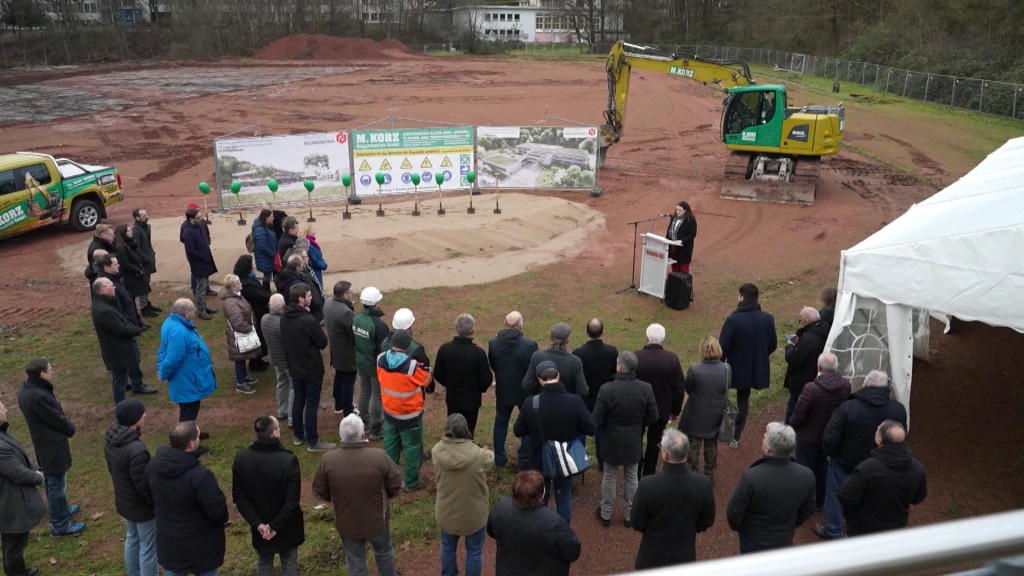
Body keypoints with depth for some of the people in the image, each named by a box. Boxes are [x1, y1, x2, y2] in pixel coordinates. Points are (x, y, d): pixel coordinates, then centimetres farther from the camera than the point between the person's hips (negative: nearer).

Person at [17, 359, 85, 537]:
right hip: (53, 446, -10)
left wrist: (66, 426, 2)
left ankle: (61, 511, 45)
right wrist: (71, 429, -3)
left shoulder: (27, 389, -1)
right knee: (57, 485, 6)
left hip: (44, 444, 10)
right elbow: (57, 419, -21)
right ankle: (60, 525, 19)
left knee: (51, 482, 26)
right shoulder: (38, 397, -32)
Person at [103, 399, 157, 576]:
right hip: (142, 506, -9)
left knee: (132, 539, 28)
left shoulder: (110, 438, -9)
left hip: (123, 502, 9)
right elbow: (143, 484, -27)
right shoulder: (136, 450, -36)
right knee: (149, 548, 10)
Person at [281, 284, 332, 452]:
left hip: (294, 367, 7)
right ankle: (313, 442, 13)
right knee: (311, 404, 3)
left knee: (298, 400, 20)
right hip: (312, 369, -7)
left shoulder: (284, 317, -2)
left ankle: (298, 435, 32)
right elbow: (323, 343, -15)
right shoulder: (309, 320, -27)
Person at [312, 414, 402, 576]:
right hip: (377, 519, -1)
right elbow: (395, 485, -12)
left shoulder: (328, 460, -21)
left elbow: (320, 492, -6)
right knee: (384, 553, 28)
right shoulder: (379, 456, -26)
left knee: (355, 562, 22)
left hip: (346, 522, 1)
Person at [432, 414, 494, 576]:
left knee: (448, 548, 28)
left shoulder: (437, 451, -20)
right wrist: (487, 452, 20)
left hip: (446, 512, 3)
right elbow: (491, 461, -5)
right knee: (474, 551, 21)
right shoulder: (478, 455, -29)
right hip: (473, 514, -3)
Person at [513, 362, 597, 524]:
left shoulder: (531, 403, -21)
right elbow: (592, 429, -14)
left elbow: (518, 432, -8)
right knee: (564, 499, 21)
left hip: (539, 462, 0)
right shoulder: (574, 401, -22)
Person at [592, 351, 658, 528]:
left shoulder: (607, 389, -26)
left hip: (612, 442, -2)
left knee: (609, 477, 17)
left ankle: (606, 515, 32)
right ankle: (629, 515, 33)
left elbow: (596, 421, -18)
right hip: (634, 442, 2)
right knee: (631, 478, 20)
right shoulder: (646, 389, -16)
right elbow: (653, 418, -5)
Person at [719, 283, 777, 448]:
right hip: (755, 369, 4)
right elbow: (773, 345, 2)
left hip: (735, 367, -4)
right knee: (743, 400, 20)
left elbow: (723, 346, -19)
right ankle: (735, 437, 26)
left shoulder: (733, 319, -24)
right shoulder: (767, 319, -9)